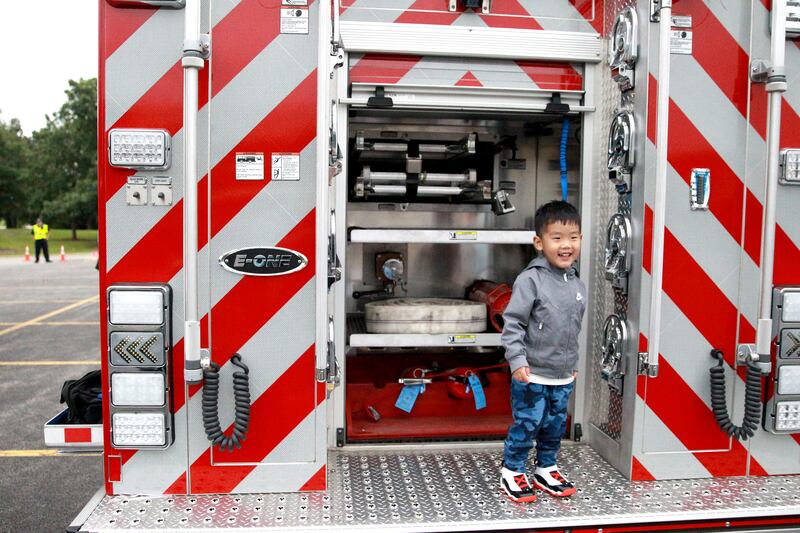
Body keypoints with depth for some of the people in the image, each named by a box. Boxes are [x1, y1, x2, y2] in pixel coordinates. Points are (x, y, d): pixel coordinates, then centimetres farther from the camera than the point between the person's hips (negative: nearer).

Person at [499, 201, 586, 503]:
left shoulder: (577, 284, 6)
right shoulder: (530, 279, -15)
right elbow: (512, 323, -16)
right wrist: (517, 360, -22)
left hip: (563, 376, 7)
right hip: (532, 375, -6)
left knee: (555, 425, 17)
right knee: (526, 424, 1)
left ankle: (546, 469, 35)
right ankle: (511, 472, 19)